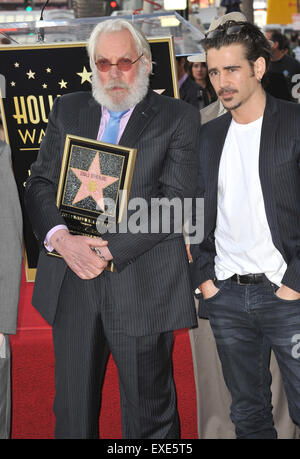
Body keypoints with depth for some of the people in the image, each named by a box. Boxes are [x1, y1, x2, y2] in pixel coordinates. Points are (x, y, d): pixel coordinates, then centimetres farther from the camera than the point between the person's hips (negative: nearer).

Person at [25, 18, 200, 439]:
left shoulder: (178, 118, 0)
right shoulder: (67, 111, 13)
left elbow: (174, 200, -10)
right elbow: (40, 184, 7)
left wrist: (110, 251, -17)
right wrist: (60, 238, -13)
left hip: (142, 288, -3)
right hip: (71, 284, 4)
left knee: (150, 413, 9)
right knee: (72, 410, 14)